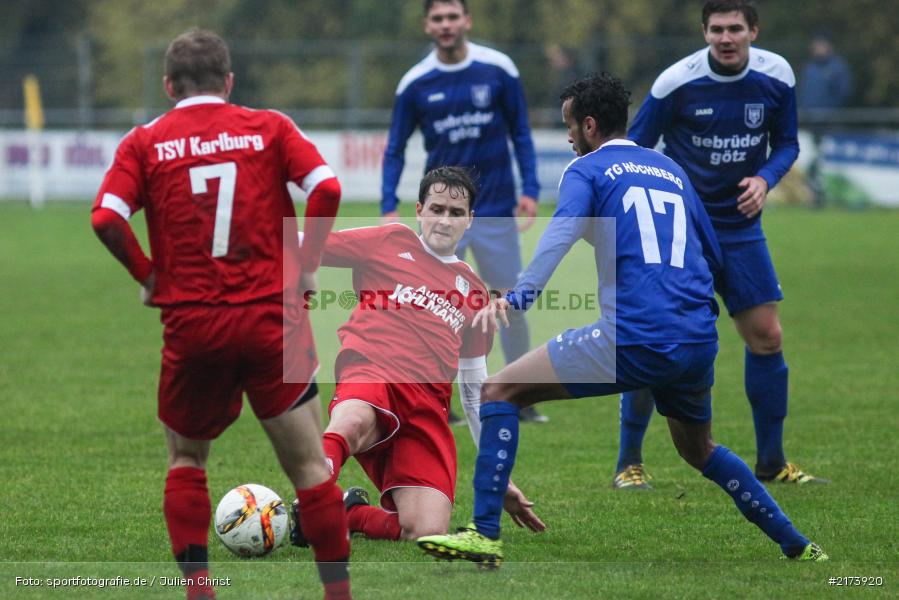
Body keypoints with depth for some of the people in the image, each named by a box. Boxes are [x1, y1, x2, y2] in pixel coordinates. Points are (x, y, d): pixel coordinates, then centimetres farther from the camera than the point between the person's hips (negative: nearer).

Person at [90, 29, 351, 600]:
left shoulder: (145, 142, 5)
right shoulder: (270, 128, 6)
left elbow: (107, 219, -8)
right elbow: (327, 189, -8)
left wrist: (148, 275, 5)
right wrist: (304, 266, 1)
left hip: (190, 323, 1)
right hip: (272, 318, -1)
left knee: (186, 457, 20)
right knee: (310, 463, 4)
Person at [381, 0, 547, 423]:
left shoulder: (498, 70, -4)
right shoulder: (415, 83, -2)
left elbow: (520, 133, 4)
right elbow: (395, 149, 6)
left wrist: (529, 189, -5)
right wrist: (389, 208, -4)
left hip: (495, 209, 0)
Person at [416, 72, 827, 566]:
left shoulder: (587, 169, 6)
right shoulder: (673, 171, 24)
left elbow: (562, 230, -15)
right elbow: (713, 256, 31)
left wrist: (517, 297, -27)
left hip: (632, 340, -6)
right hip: (698, 341, 6)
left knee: (499, 391, 2)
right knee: (698, 449, 32)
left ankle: (485, 534, -9)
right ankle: (796, 545, 29)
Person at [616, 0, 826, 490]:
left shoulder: (776, 77, -4)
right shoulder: (677, 82, -14)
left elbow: (786, 142, 8)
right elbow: (634, 147, -6)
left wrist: (765, 178, -13)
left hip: (740, 226, 4)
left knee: (766, 336, 3)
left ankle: (771, 462, 18)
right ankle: (628, 463, 2)